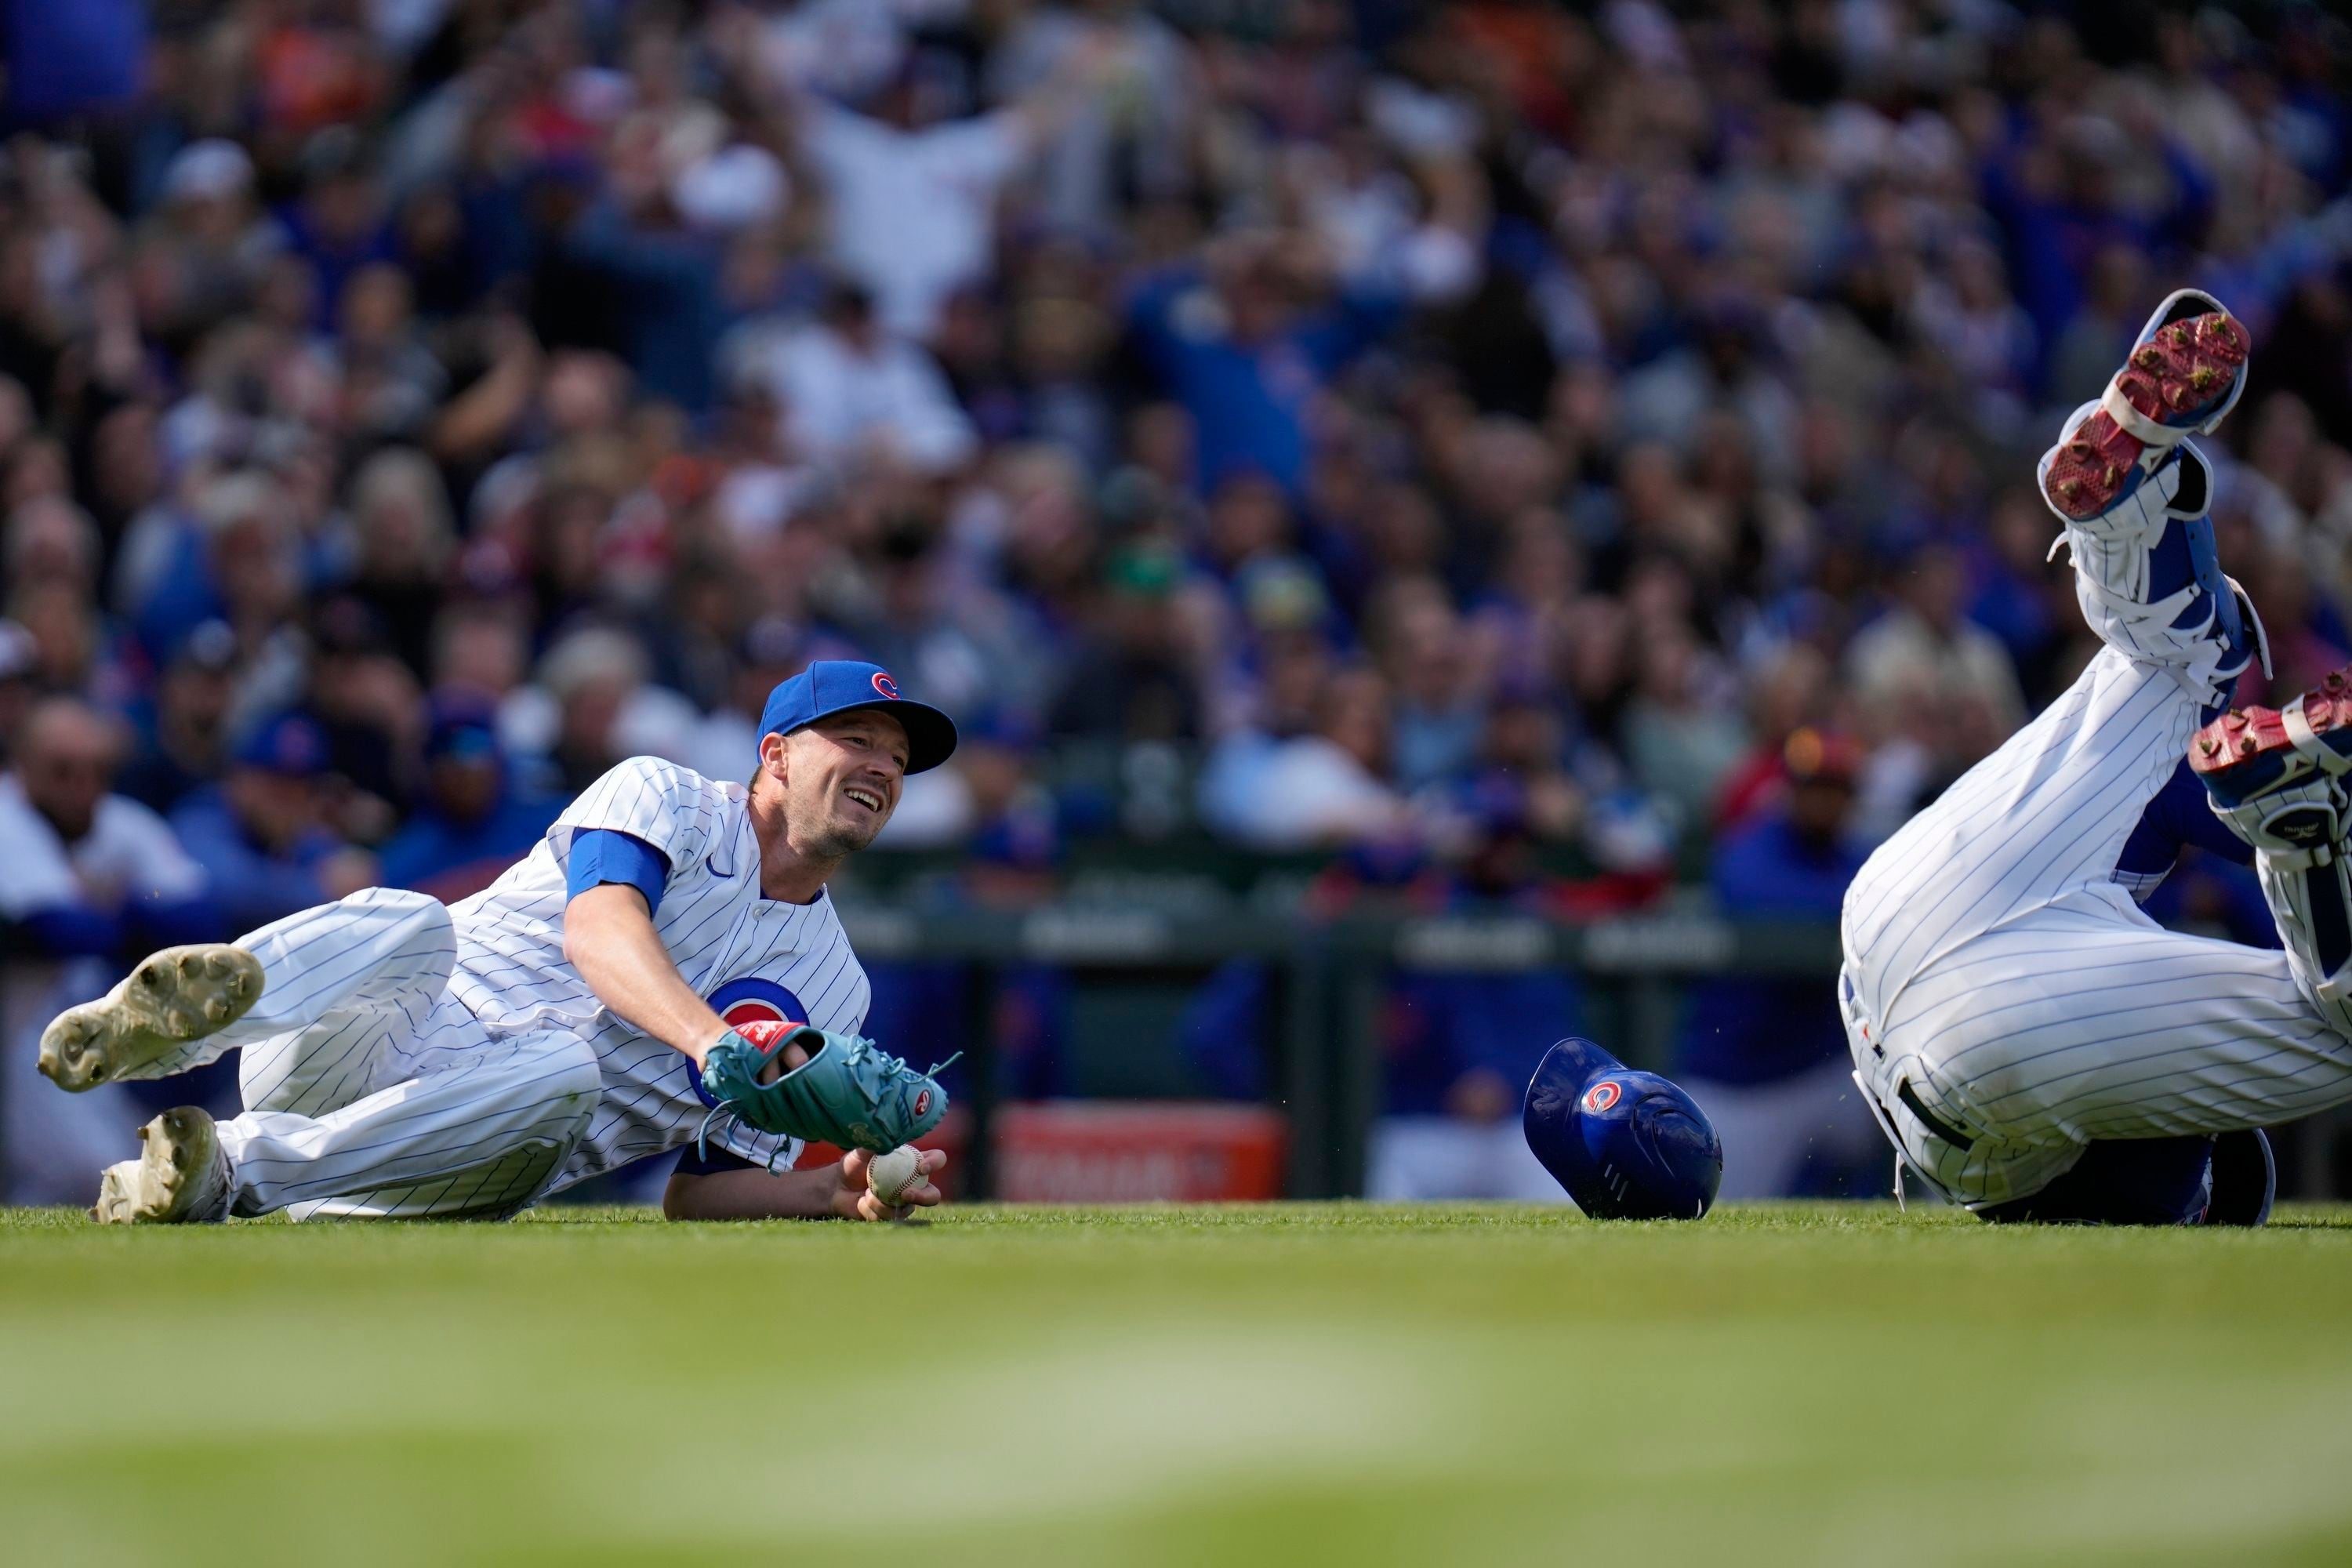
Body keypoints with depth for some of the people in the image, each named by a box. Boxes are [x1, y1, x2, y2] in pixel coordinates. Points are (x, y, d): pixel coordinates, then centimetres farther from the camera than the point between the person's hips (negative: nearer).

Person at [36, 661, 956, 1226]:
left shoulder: (831, 991, 20)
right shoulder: (666, 798, 8)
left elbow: (699, 1195, 15)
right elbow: (600, 928, -15)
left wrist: (840, 1190, -6)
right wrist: (715, 1040, -35)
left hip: (468, 1160, 2)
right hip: (353, 1050, -2)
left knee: (562, 1064, -33)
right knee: (411, 922, -35)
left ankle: (227, 1173, -42)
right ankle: (133, 1035, -58)